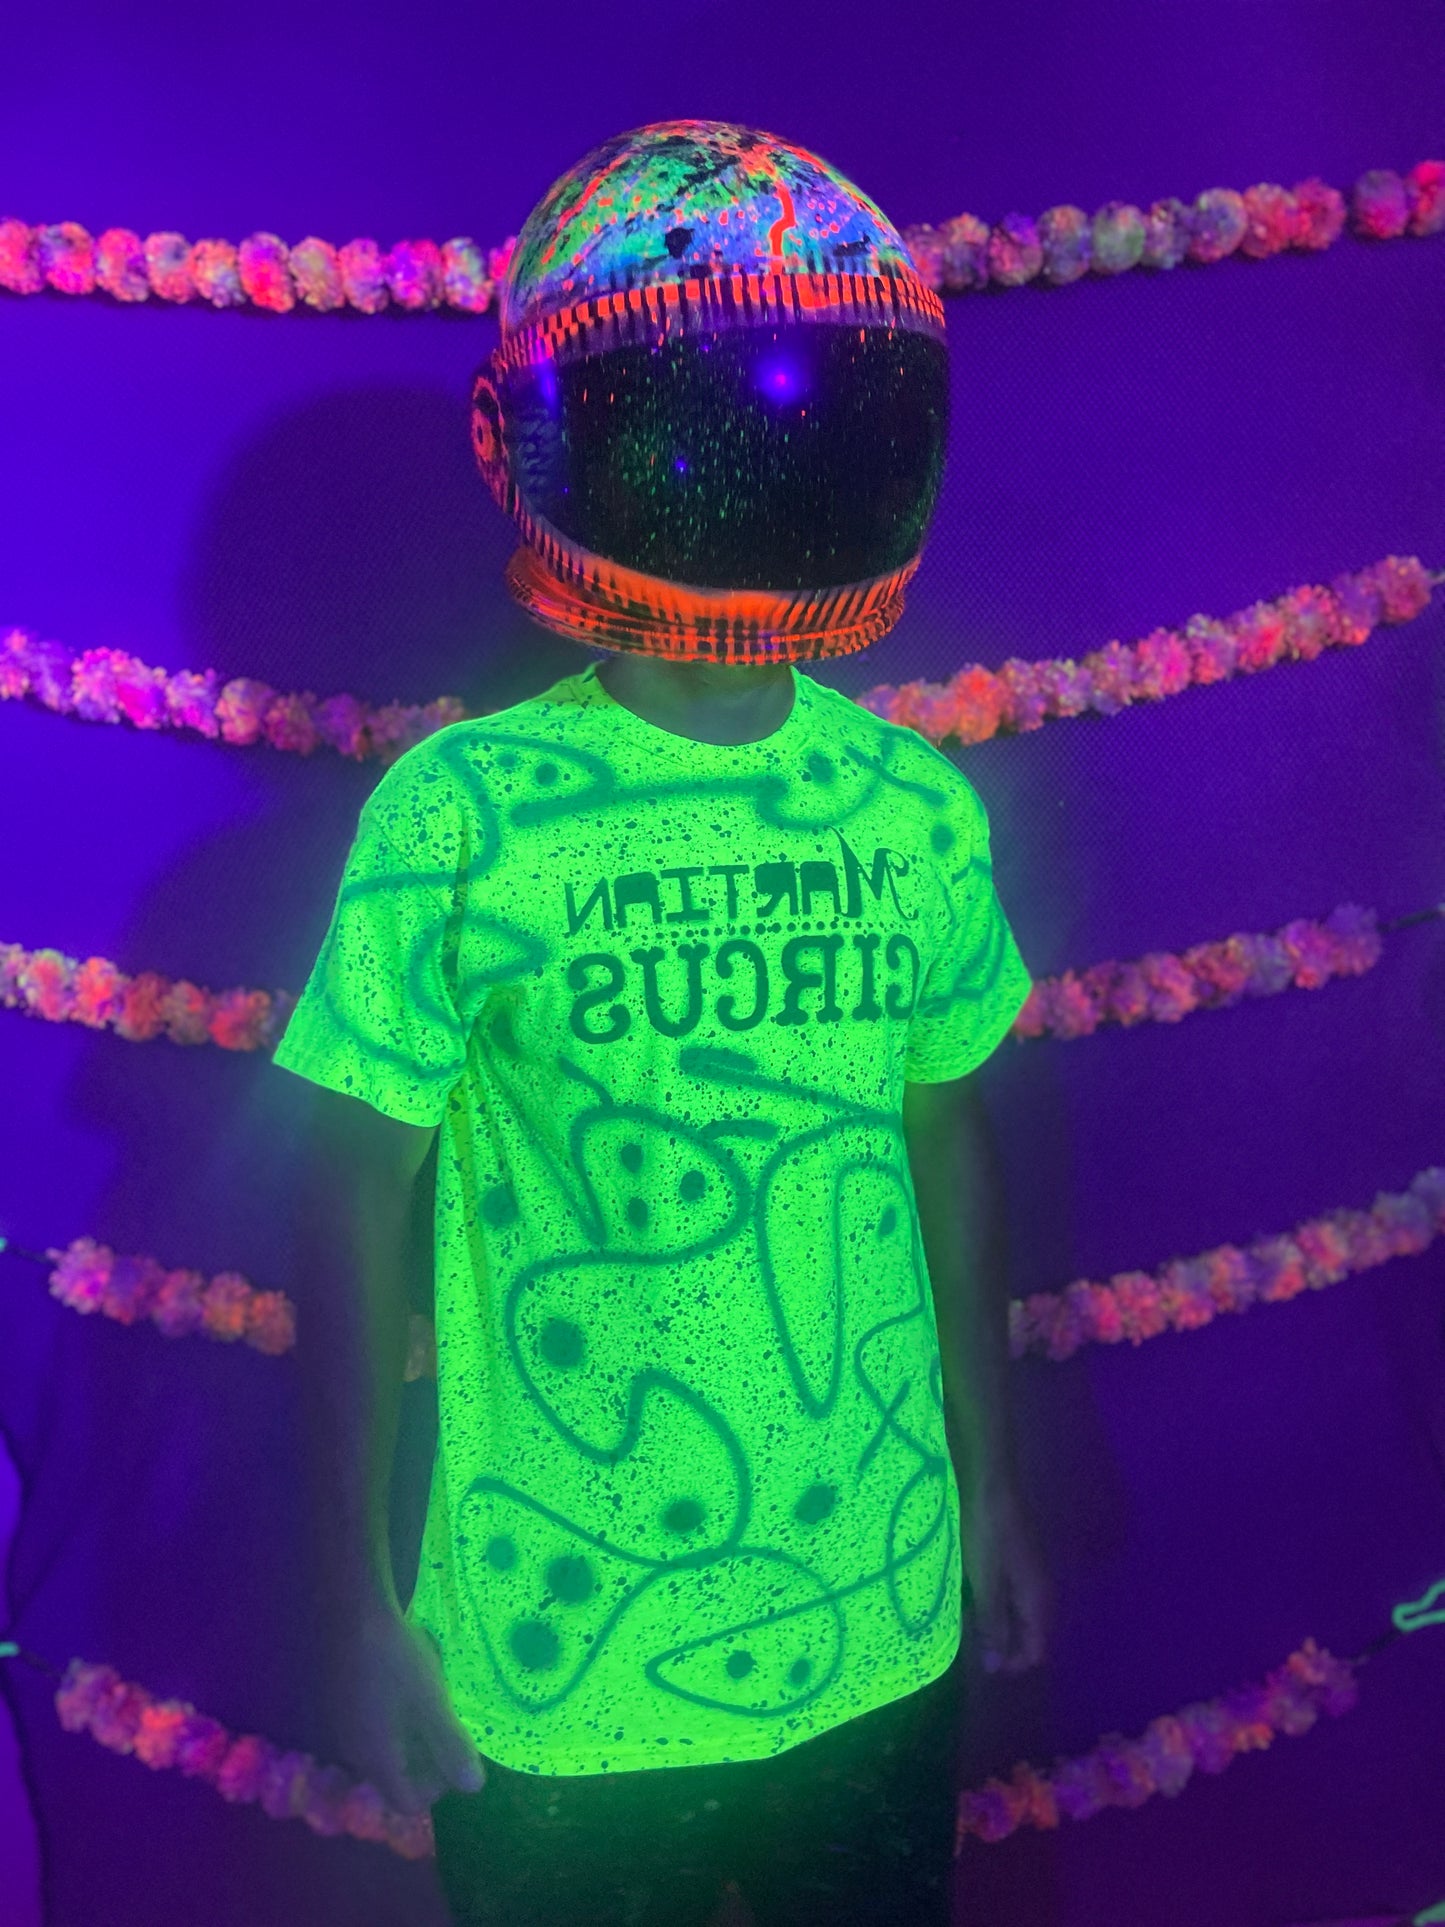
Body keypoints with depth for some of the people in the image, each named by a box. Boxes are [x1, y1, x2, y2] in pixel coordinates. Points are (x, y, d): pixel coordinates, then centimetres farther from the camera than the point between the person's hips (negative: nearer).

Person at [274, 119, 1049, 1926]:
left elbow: (948, 1141, 6)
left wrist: (991, 1483, 13)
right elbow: (363, 1210, -9)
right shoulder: (458, 815, -15)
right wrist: (363, 1603, -5)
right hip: (560, 1675, -3)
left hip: (885, 1627, 4)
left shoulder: (922, 809, -3)